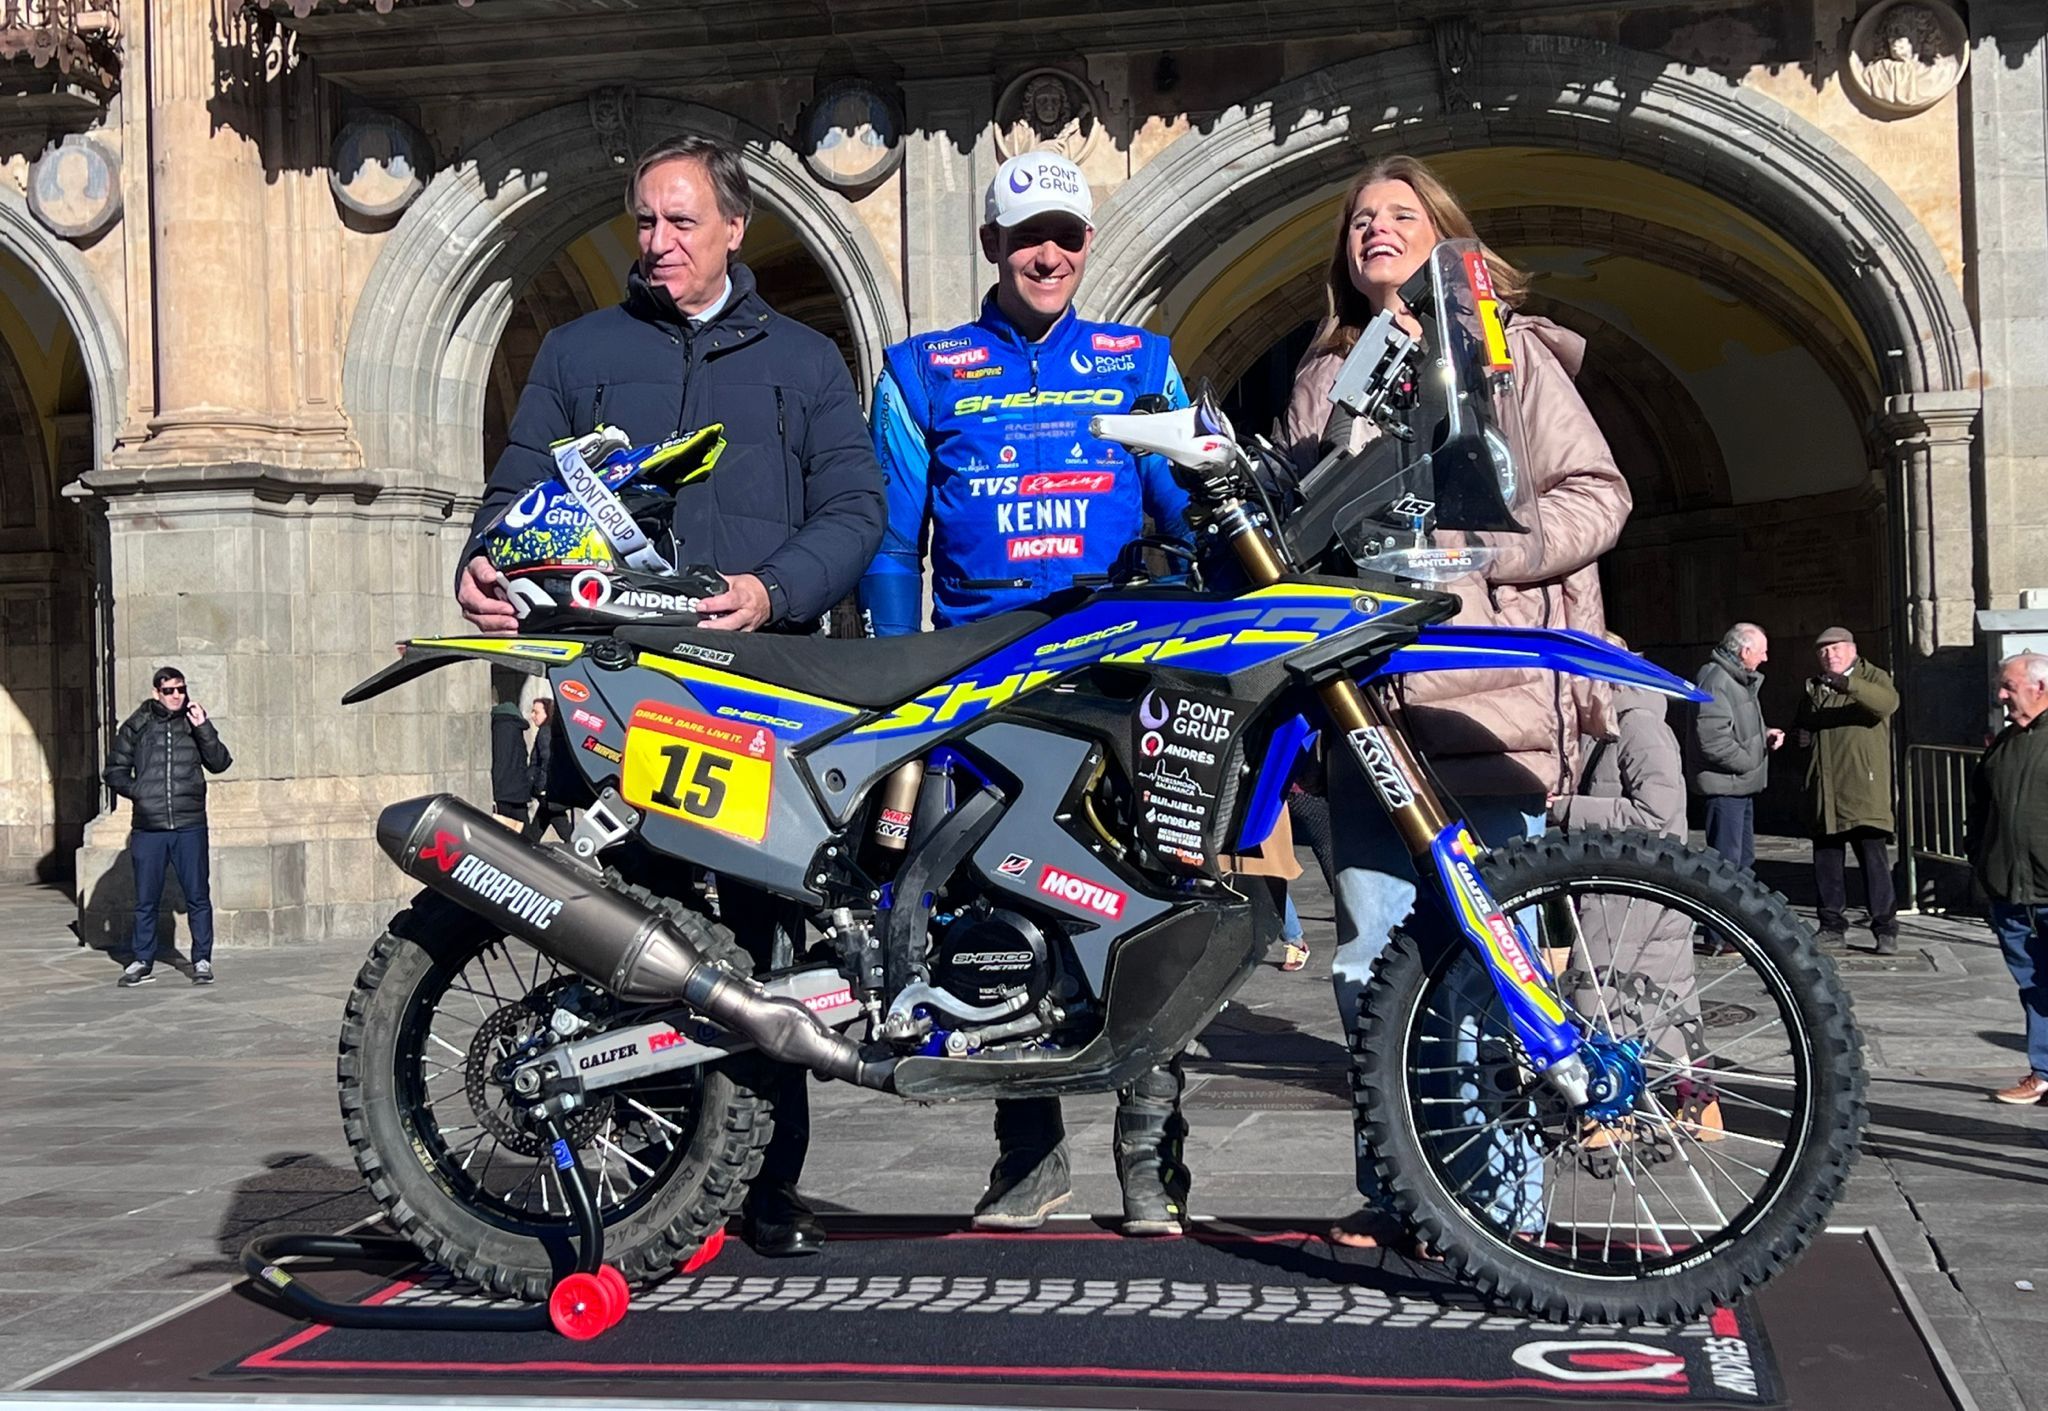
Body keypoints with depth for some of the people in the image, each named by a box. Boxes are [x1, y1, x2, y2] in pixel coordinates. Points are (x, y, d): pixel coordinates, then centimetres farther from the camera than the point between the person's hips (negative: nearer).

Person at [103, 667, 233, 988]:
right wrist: (137, 792, -5)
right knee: (145, 899, 7)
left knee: (197, 896, 1)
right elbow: (115, 771, 12)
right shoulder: (136, 726, 6)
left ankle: (202, 960, 10)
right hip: (148, 828, 0)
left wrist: (203, 728, -11)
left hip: (190, 826, 0)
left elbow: (220, 763, -1)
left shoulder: (194, 723, 7)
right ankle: (142, 962, 16)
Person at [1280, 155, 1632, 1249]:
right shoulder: (1322, 380, 21)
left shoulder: (1508, 355, 7)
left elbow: (1595, 494, 0)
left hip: (1485, 706, -5)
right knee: (1371, 964, 5)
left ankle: (1500, 1205, 3)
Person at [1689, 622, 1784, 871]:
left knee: (1745, 858, 17)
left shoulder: (1741, 680, 17)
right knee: (1727, 862, -10)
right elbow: (1714, 741, -25)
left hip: (1742, 786, 11)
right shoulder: (1716, 681, -18)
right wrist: (1749, 761, -15)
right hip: (1726, 786, -11)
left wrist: (1764, 737, 8)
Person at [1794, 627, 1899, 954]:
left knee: (1873, 856, -10)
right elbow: (1803, 726, 34)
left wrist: (1846, 684, -35)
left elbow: (1887, 702, -21)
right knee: (1826, 858, 7)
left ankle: (1885, 927, -7)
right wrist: (1803, 736, 9)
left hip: (1863, 789, -6)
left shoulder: (1873, 678, 2)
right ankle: (1832, 925, 15)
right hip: (1823, 789, 6)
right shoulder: (1814, 688, 20)